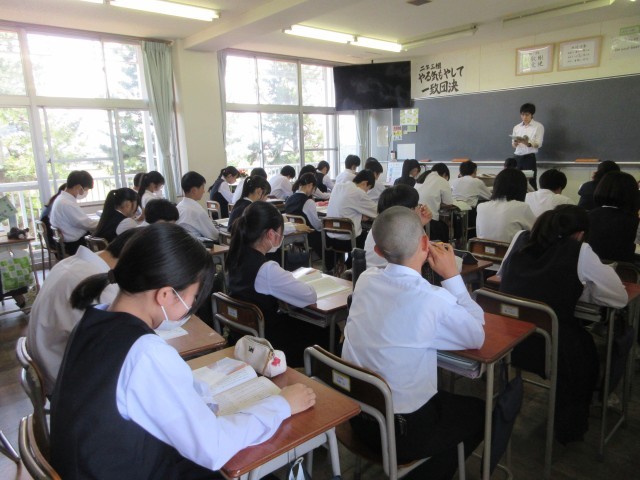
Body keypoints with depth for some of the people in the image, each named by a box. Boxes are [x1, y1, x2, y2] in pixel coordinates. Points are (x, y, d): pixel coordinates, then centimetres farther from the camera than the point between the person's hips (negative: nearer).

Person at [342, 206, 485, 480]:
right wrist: (452, 275, -5)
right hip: (402, 431, -6)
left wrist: (420, 263, 5)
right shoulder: (435, 300, -26)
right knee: (480, 412, 22)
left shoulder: (365, 280, -9)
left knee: (449, 398, 30)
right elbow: (477, 337, -6)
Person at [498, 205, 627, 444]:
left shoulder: (521, 238, 3)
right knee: (586, 346, 29)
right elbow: (620, 298, 1)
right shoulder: (580, 252, -8)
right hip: (546, 351, -5)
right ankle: (569, 427, 46)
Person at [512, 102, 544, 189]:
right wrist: (515, 143, -14)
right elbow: (513, 145, 11)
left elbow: (538, 144, -6)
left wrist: (527, 143, -27)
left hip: (529, 157, -3)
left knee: (531, 183, -8)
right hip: (517, 157, 4)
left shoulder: (538, 126, 2)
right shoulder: (516, 127, 14)